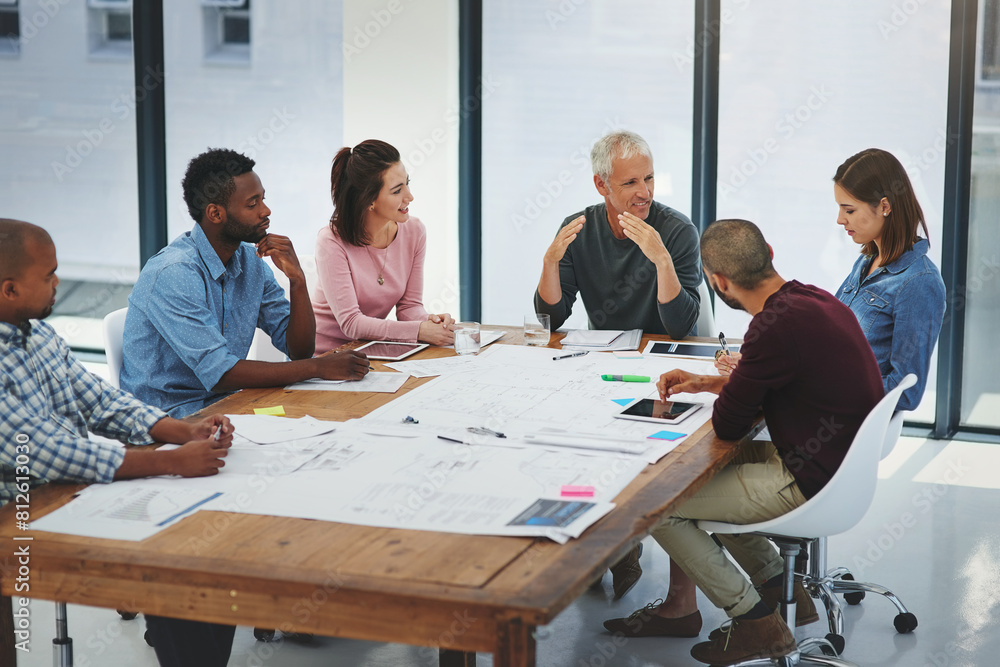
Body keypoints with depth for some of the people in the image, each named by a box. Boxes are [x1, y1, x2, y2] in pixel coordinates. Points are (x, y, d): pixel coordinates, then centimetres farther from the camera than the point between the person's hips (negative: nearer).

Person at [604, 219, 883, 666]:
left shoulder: (777, 325, -26)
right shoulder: (813, 299, 3)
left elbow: (727, 425, -16)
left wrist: (729, 389, 6)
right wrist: (709, 382, 15)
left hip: (809, 486, -10)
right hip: (838, 465, 10)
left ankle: (757, 624, 9)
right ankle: (776, 585, 26)